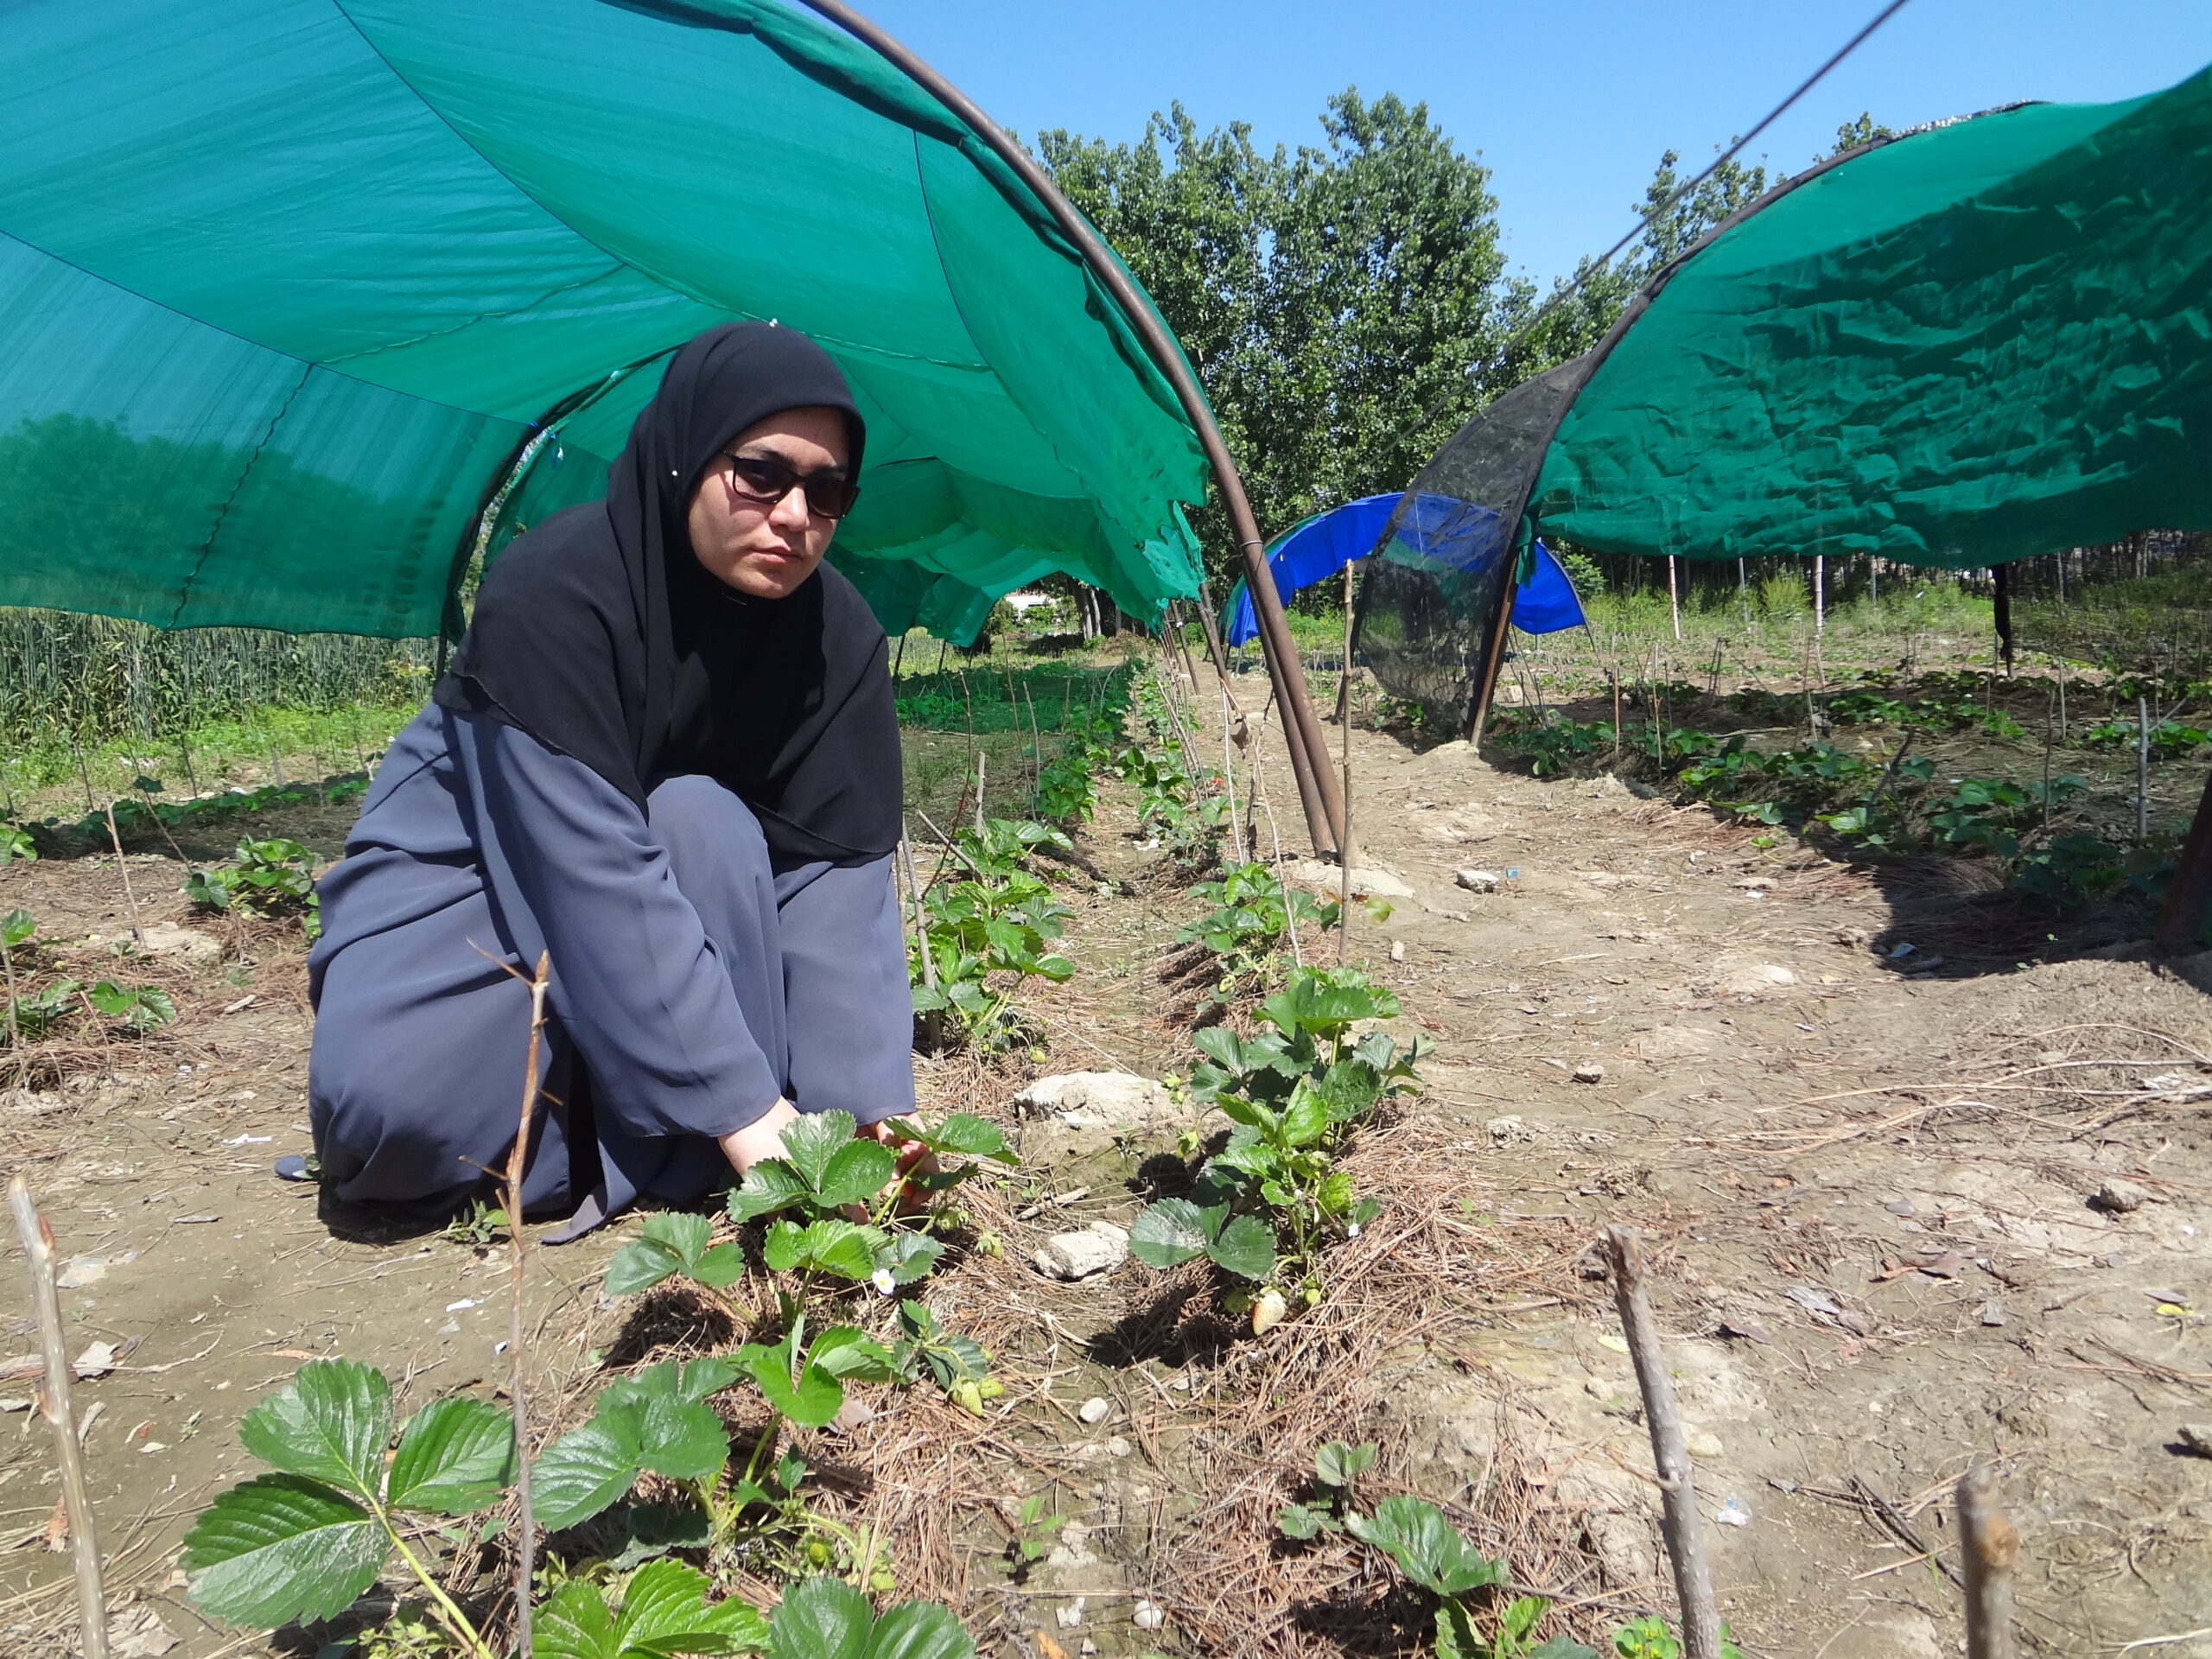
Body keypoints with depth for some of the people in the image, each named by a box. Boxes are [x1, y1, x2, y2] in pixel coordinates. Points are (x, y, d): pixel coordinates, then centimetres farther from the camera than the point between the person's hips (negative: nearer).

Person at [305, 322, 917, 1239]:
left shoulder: (838, 636, -16)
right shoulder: (552, 592, -29)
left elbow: (836, 871, -21)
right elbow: (593, 874, -35)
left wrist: (872, 1104, -32)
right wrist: (743, 1108, -38)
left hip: (671, 863, 4)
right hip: (473, 875, -3)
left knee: (705, 819, -31)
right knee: (392, 1099, -30)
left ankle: (676, 1170, -20)